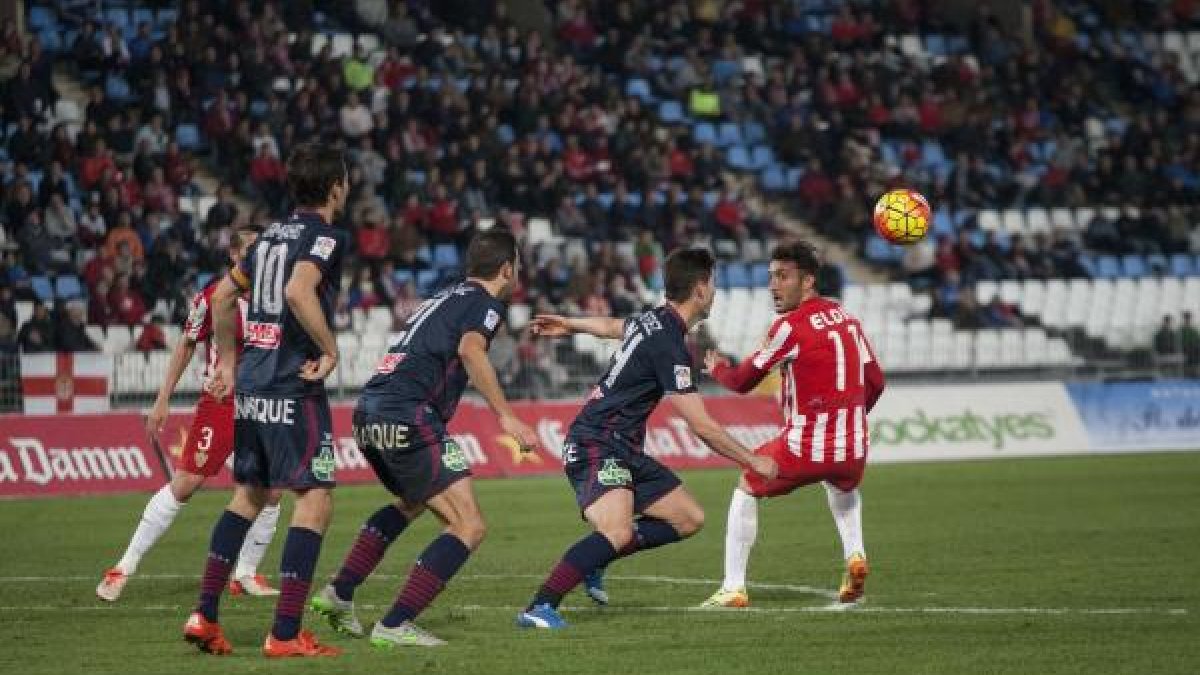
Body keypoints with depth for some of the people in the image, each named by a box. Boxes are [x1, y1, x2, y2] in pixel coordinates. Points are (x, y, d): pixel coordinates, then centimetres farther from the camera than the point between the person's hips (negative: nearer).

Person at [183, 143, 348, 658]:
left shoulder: (272, 234, 16)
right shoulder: (325, 235, -8)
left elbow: (223, 295, 22)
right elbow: (298, 291, -26)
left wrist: (228, 361, 29)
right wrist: (330, 350, -16)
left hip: (250, 385, 8)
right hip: (294, 389, -8)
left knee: (248, 496, 18)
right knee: (315, 500, -4)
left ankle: (205, 615, 12)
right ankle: (285, 634, -10)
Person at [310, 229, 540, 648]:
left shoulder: (444, 298, 25)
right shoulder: (486, 303, -1)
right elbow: (470, 349, -21)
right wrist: (505, 414, -25)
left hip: (369, 414, 9)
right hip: (408, 419, -9)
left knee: (411, 503, 36)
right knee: (468, 527, -8)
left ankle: (338, 595, 34)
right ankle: (394, 626, -14)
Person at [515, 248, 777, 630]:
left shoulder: (654, 320, 9)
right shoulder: (669, 344, -20)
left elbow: (613, 326, 35)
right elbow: (702, 426, -20)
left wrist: (570, 325, 55)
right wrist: (754, 463, -9)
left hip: (626, 453, 10)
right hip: (598, 449, -10)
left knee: (689, 518, 10)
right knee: (618, 532, -33)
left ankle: (594, 561, 11)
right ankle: (539, 609, -33)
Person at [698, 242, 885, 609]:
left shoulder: (790, 326, -12)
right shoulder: (847, 317, 8)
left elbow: (742, 382, -5)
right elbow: (875, 382, 15)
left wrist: (716, 368, 17)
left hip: (804, 447, -6)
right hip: (852, 449, 6)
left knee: (746, 490, 18)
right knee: (843, 486, 40)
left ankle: (733, 589, 12)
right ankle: (855, 554, 17)